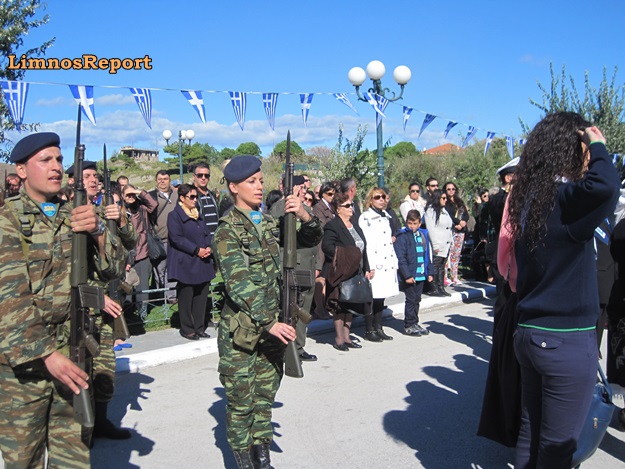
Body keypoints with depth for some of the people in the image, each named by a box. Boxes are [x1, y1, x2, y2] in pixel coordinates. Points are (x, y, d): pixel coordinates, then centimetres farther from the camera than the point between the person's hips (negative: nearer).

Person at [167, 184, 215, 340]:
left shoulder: (198, 214, 17)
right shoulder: (174, 216, -6)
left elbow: (208, 233, 16)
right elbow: (177, 238, -15)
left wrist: (209, 247, -5)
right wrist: (197, 250, -17)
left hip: (203, 262, 7)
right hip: (186, 263, -7)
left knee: (202, 296, 8)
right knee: (186, 298, 1)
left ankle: (199, 328, 17)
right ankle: (187, 329, 12)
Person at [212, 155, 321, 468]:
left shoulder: (270, 223, 9)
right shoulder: (228, 231, -11)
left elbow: (311, 240, 13)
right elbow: (239, 283, -20)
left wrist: (304, 216, -9)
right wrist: (268, 323, -28)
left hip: (274, 326, 6)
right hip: (242, 329, -5)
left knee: (266, 396, 15)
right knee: (241, 401, 5)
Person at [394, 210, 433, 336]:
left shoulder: (423, 235, 9)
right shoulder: (402, 236, -10)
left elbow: (428, 255, 16)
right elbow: (401, 258, -15)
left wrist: (429, 272, 13)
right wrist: (407, 275, -19)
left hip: (421, 274, 6)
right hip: (409, 275, -6)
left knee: (417, 299, 15)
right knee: (411, 299, 0)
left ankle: (414, 323, 27)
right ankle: (409, 326, 11)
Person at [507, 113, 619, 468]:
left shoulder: (531, 199, 7)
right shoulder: (566, 199, -15)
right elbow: (604, 187, -36)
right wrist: (599, 148, -20)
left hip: (530, 333, 8)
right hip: (567, 342, -8)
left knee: (531, 434, 18)